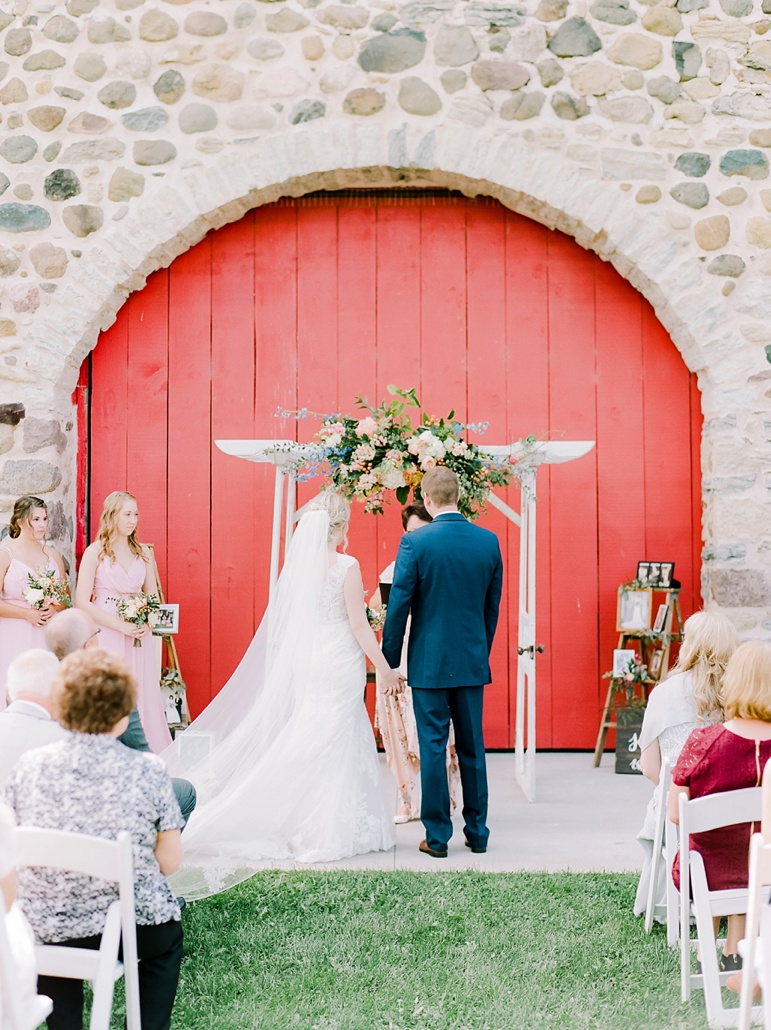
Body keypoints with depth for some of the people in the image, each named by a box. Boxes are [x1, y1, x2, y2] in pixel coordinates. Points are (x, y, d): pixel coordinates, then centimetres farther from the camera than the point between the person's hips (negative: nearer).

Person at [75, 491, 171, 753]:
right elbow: (82, 602, -8)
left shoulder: (142, 552, 11)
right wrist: (121, 626, -14)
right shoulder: (95, 552, -2)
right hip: (107, 635, -4)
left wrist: (147, 623, -4)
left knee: (144, 698, 1)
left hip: (140, 637, 4)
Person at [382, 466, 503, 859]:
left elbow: (398, 606, -8)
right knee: (472, 748, 12)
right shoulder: (488, 541, 1)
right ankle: (477, 832, 19)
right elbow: (492, 606, 9)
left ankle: (437, 836, 7)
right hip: (473, 662, 4)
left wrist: (389, 661, 0)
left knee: (433, 748, 3)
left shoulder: (415, 542, -11)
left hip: (429, 663, -4)